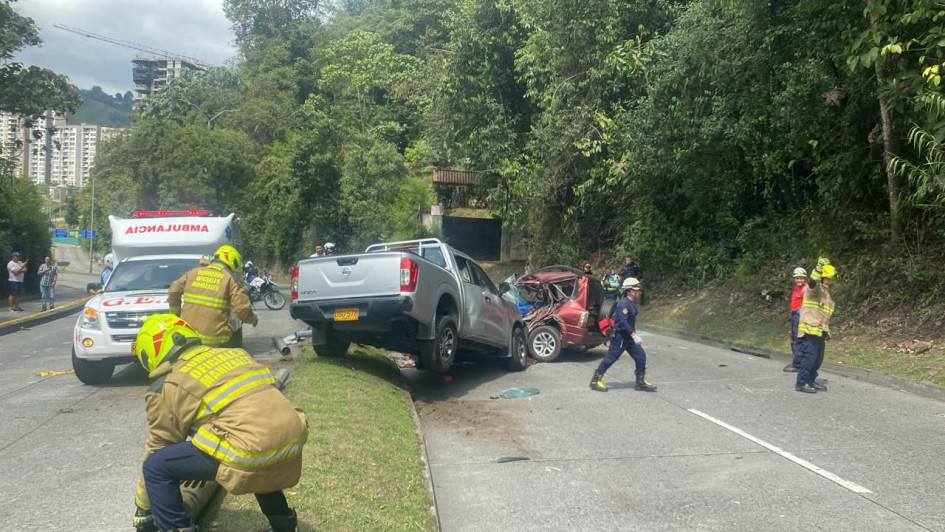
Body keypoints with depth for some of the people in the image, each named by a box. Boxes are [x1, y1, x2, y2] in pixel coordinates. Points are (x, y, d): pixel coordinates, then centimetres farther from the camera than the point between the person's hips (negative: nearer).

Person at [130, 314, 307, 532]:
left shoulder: (167, 385, 10)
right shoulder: (233, 354, 27)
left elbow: (157, 449, 19)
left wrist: (142, 508, 36)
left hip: (253, 449, -7)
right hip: (293, 439, 7)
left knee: (156, 466, 9)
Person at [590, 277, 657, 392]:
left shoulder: (632, 304, 11)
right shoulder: (624, 304, -20)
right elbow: (623, 322, -27)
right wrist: (634, 335, -26)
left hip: (628, 338, 10)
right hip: (619, 337, -10)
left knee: (641, 356, 6)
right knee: (610, 358, -3)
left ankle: (641, 382, 16)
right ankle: (595, 381, 8)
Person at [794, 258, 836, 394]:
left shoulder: (826, 292, 22)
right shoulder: (814, 288, -7)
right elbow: (812, 282, -33)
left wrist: (826, 329, 27)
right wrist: (819, 267, -46)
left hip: (819, 331, 9)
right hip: (810, 329, -9)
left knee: (818, 358, 12)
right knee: (809, 356, -11)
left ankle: (811, 380, 24)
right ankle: (801, 383, -5)